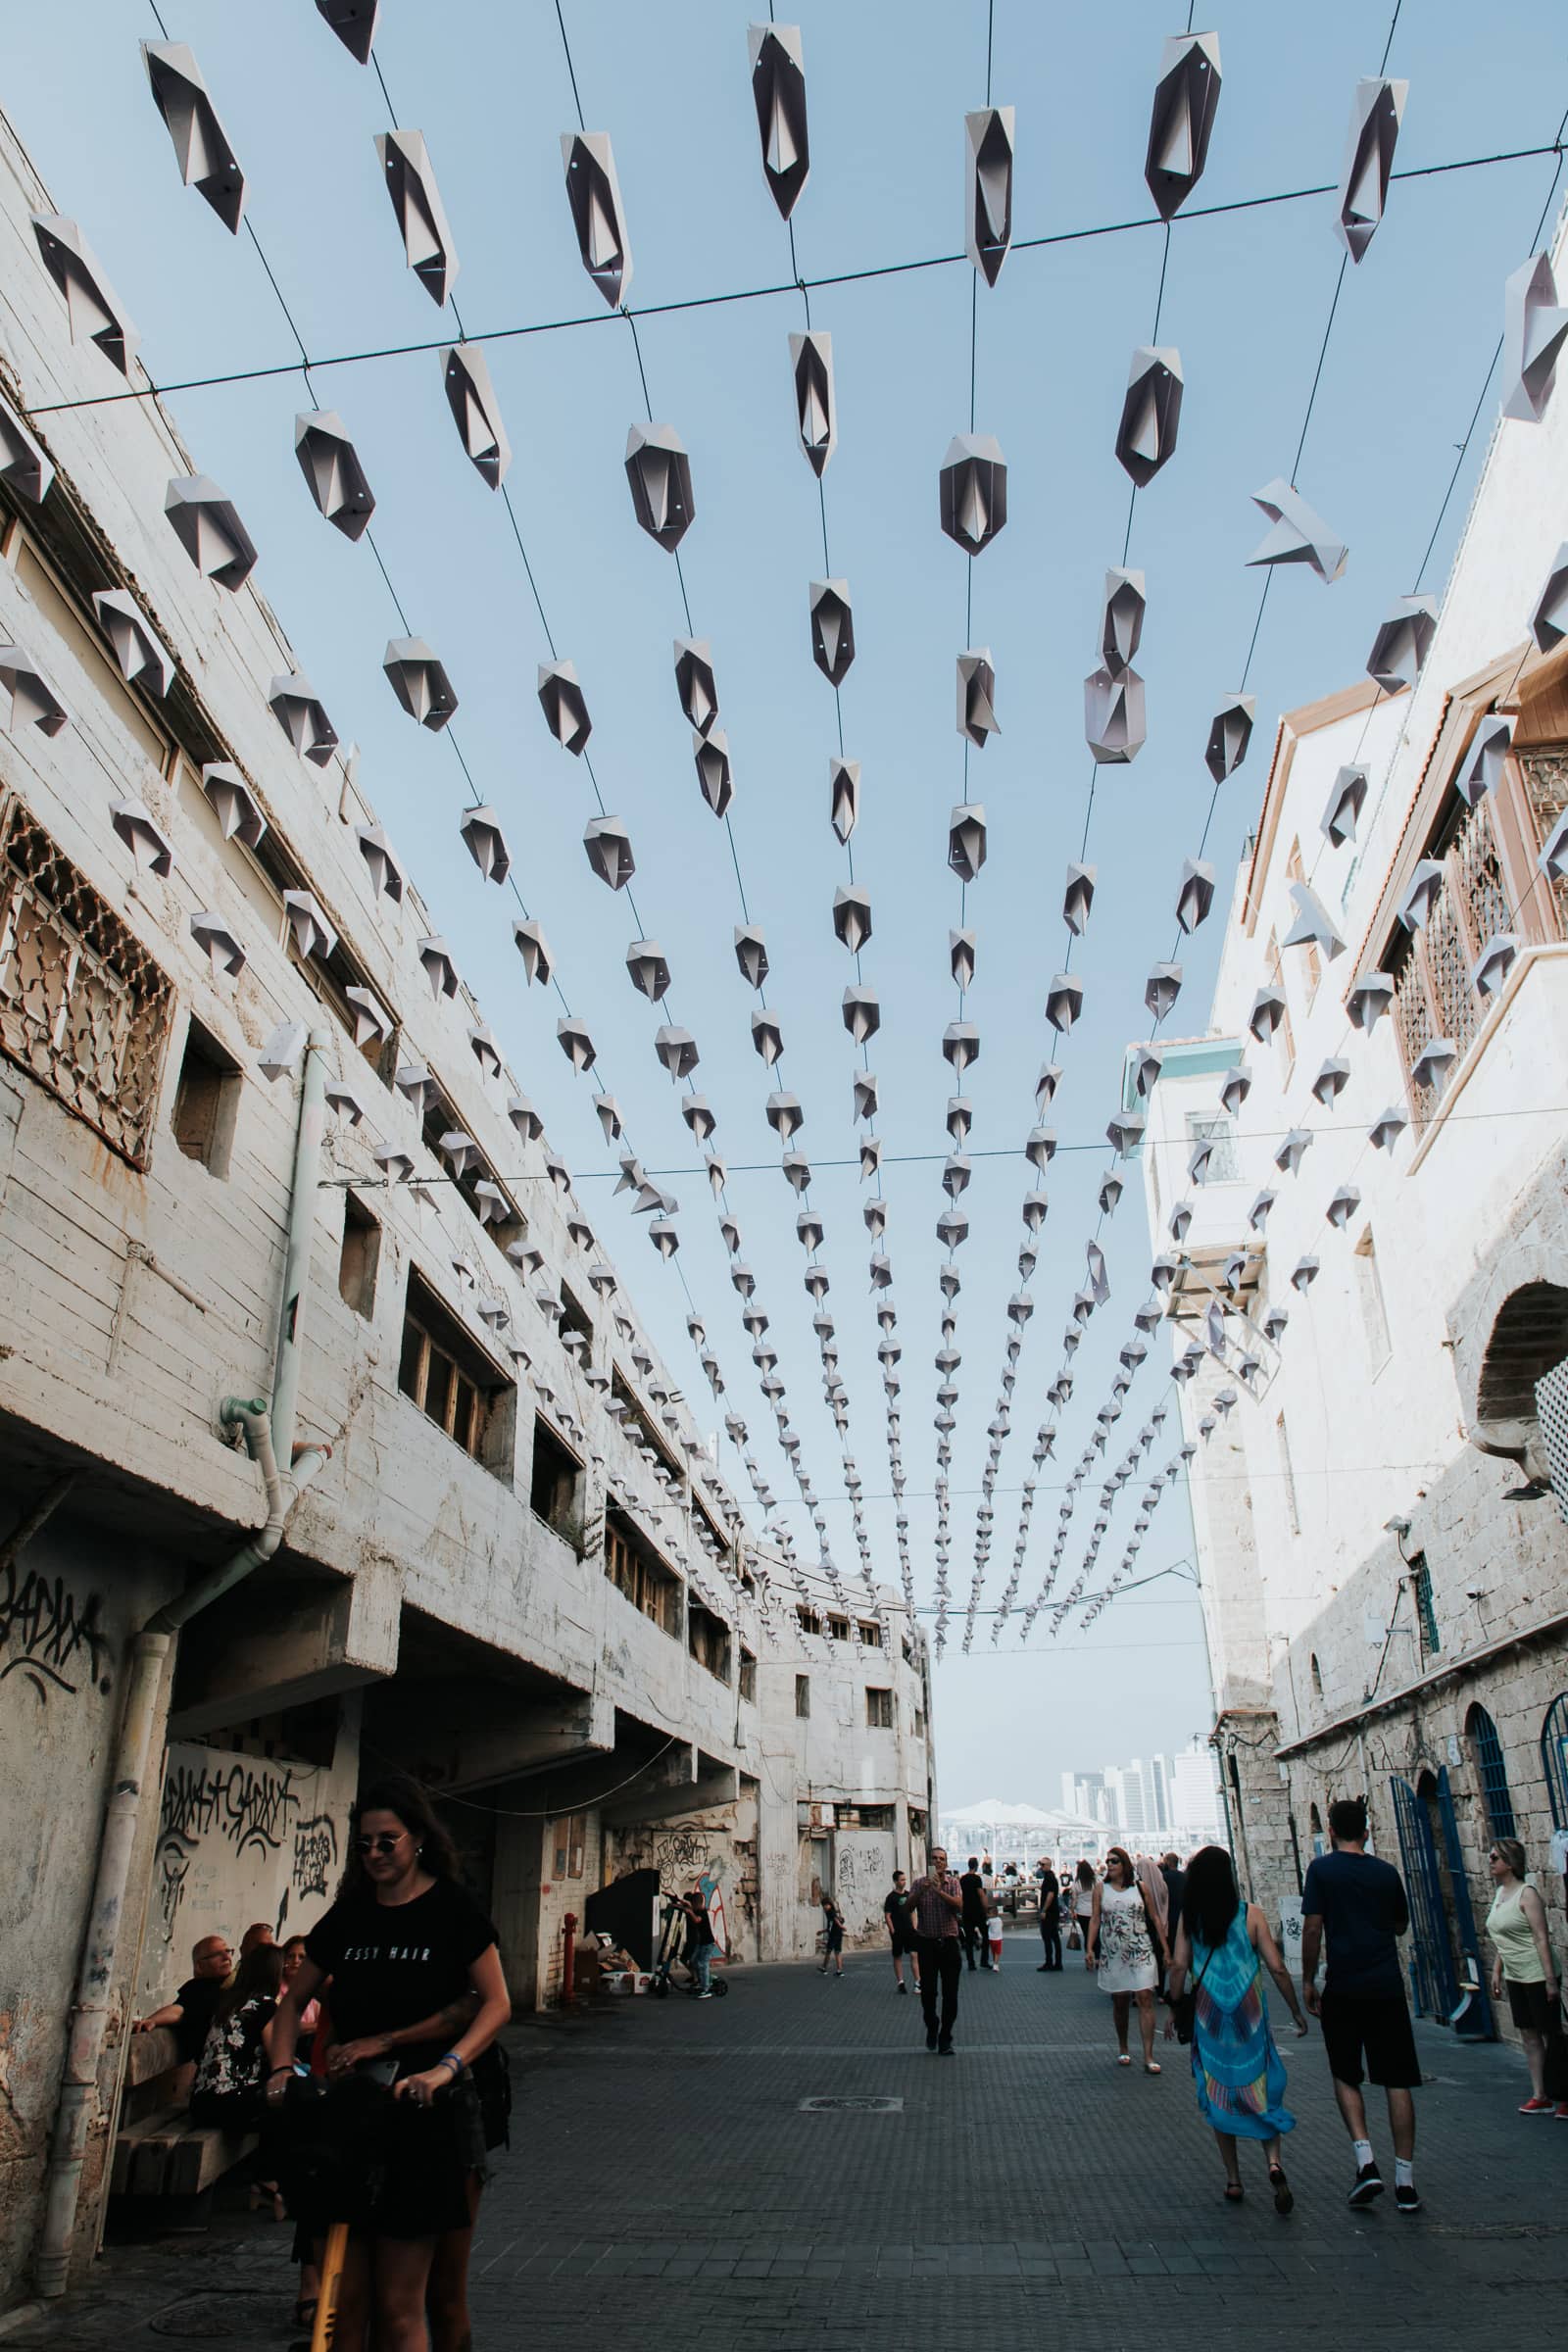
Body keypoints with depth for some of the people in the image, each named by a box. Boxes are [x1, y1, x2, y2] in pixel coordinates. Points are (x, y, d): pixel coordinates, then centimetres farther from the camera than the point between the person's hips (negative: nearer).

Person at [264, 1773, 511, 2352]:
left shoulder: (451, 1908, -4)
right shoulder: (346, 1917, 10)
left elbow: (496, 2004, -10)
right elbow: (292, 2002, 17)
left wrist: (445, 2068, -23)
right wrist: (282, 2069, 0)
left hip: (427, 2115, -4)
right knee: (341, 2300, 3)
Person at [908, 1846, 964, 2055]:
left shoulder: (953, 1883, 3)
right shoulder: (919, 1883, 4)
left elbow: (959, 1906, -14)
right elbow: (908, 1908, -7)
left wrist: (940, 1891, -24)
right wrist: (921, 1891, -21)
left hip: (949, 1943, 0)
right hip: (927, 1943, 0)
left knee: (950, 1994, 0)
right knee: (928, 1992, 2)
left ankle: (945, 2039, 11)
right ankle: (931, 2028, 28)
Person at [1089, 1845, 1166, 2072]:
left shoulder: (1140, 1887, 2)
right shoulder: (1101, 1889, 4)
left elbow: (1154, 1918, 7)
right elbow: (1095, 1919, 3)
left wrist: (1165, 1948, 4)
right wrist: (1090, 1948, -6)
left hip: (1141, 1951, -1)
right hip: (1113, 1954, 1)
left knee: (1145, 1998, -9)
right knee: (1119, 2002, 9)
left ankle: (1148, 2056, -8)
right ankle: (1122, 2049, 26)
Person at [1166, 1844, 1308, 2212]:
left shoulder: (1189, 1918, -3)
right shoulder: (1250, 1914, -5)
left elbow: (1179, 1966, -7)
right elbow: (1277, 1968, -6)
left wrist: (1173, 2009, 4)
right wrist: (1297, 2010, 7)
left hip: (1209, 2015, 1)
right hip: (1249, 2015, -1)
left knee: (1219, 2094, 12)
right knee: (1261, 2089, 10)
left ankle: (1233, 2181, 15)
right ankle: (1273, 2161, -11)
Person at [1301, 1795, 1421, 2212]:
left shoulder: (1322, 1869, -5)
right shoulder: (1386, 1872, 4)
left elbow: (1312, 1927, -9)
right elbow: (1401, 1925, 19)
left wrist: (1308, 1981, -1)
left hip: (1343, 1989, -2)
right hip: (1388, 1988, 2)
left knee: (1346, 2077, 13)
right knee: (1397, 2082, 7)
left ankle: (1366, 2162, -1)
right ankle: (1405, 2181, 5)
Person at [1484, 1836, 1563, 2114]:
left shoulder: (1526, 1894, -15)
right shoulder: (1499, 1894, 9)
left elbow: (1541, 1938, -19)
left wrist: (1550, 1979, -21)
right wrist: (1496, 1972, 14)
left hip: (1536, 1976, -8)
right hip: (1514, 1977, 8)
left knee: (1551, 2035, -1)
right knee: (1529, 2036, 10)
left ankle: (1564, 2096, 8)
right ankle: (1540, 2097, 16)